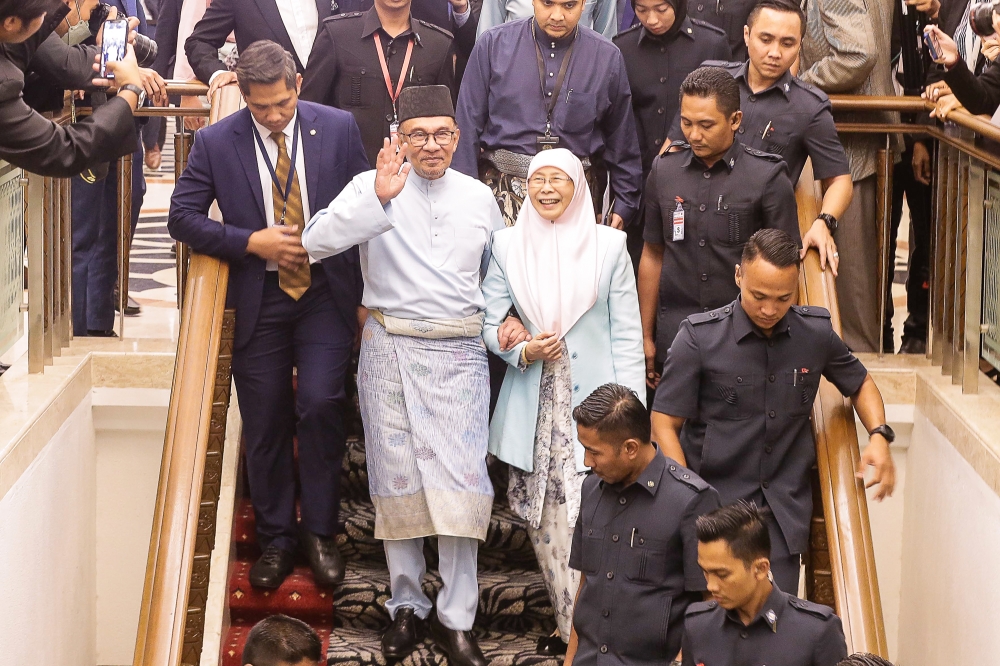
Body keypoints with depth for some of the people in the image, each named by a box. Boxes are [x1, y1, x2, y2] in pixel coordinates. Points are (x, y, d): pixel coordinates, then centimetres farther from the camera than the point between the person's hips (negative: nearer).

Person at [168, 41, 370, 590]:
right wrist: (251, 242, -13)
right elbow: (182, 217, -2)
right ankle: (276, 538, 20)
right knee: (265, 423, 6)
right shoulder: (216, 142, -4)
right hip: (259, 299, 1)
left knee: (320, 404, -14)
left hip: (325, 294, -1)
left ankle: (319, 531, 2)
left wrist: (368, 295, 1)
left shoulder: (338, 128, -3)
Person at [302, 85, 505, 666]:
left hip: (459, 354, 1)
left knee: (461, 481, -6)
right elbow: (317, 241, -17)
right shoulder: (372, 187, -1)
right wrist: (379, 198, -25)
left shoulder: (478, 197, 11)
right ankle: (407, 606, 18)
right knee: (399, 479, 5)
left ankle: (456, 618, 2)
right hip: (390, 350, -1)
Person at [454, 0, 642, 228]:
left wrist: (624, 203, 13)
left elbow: (622, 138, 13)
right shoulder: (493, 45, 2)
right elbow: (468, 126, 4)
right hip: (504, 188, -1)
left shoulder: (607, 57, 5)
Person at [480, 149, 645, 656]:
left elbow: (627, 333, 3)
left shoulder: (609, 244, 3)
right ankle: (570, 626, 13)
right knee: (543, 521, 2)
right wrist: (523, 351, -11)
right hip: (533, 404, 2)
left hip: (594, 399, -2)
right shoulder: (507, 243, 8)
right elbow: (489, 321, 10)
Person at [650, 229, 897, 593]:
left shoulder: (816, 332, 2)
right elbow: (664, 424, -4)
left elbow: (859, 383, 21)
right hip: (716, 501, -3)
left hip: (785, 508, 3)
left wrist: (879, 436, 3)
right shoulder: (699, 337, -8)